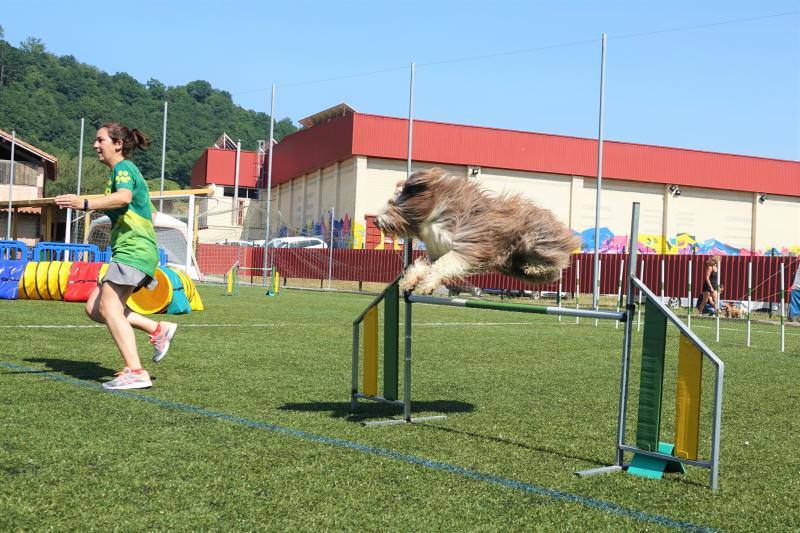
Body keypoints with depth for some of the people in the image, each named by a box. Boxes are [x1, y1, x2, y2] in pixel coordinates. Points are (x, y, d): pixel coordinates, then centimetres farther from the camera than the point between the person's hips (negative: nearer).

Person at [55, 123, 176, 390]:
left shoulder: (123, 167, -6)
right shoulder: (122, 170, 24)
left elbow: (124, 197, -29)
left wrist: (86, 204, -41)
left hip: (133, 250, -10)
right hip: (132, 251, 10)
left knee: (109, 307, -15)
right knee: (94, 308, 7)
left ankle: (135, 372, -20)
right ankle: (158, 329, 7)